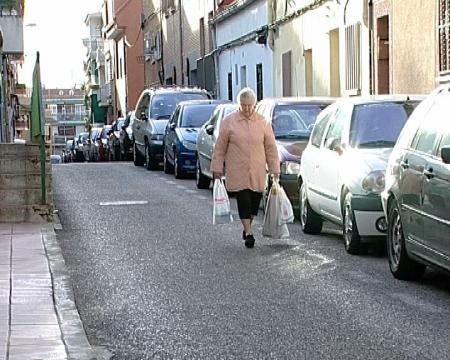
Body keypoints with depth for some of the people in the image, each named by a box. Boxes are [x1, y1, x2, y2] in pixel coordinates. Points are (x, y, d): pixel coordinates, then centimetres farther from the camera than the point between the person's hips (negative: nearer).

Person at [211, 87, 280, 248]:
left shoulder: (263, 122, 4)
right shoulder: (229, 121, 0)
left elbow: (271, 148, 6)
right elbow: (220, 147, 3)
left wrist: (274, 170, 4)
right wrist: (217, 168, 1)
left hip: (257, 173, 2)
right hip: (237, 172, -2)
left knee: (255, 200, 8)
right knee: (243, 200, -8)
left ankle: (247, 227, 28)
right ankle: (248, 233, -6)